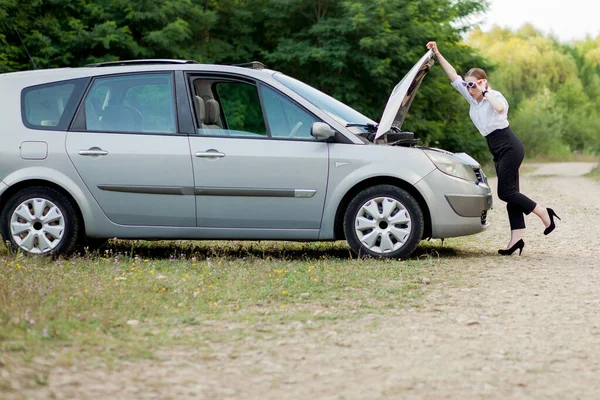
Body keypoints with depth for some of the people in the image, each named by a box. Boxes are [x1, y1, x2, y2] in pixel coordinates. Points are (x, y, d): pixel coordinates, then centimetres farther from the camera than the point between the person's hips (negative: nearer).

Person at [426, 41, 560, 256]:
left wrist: (485, 91, -23)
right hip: (498, 151, 8)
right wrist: (437, 54, 8)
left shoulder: (494, 96, -9)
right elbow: (454, 77, 13)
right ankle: (516, 238, -1)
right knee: (510, 193, 3)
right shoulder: (472, 98, 11)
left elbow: (500, 108, -34)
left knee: (505, 192, -13)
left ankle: (544, 213, -3)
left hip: (509, 147, -8)